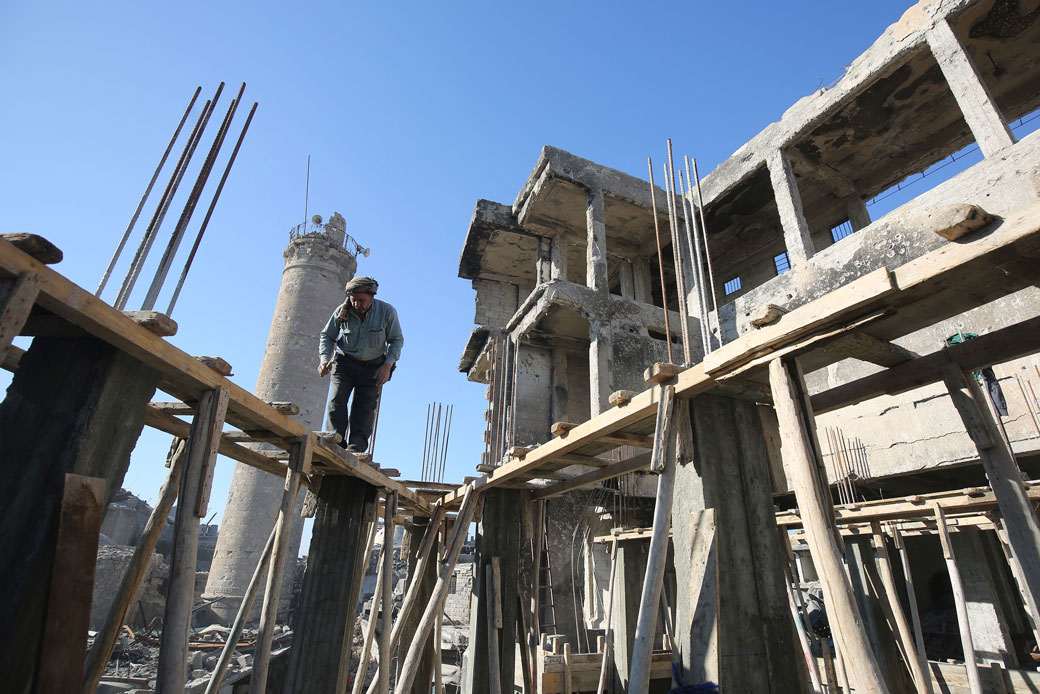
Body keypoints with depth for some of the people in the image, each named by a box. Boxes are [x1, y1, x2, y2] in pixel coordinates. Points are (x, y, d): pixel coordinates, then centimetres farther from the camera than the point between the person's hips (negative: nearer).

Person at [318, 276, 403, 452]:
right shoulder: (341, 312, -6)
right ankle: (336, 442, -14)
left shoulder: (387, 311, -10)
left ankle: (356, 445, -13)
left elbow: (397, 340, -3)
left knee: (365, 406, -10)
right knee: (337, 400, -15)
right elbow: (327, 336, 8)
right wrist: (325, 359, -9)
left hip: (374, 368, -1)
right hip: (345, 363, 1)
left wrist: (388, 365, -15)